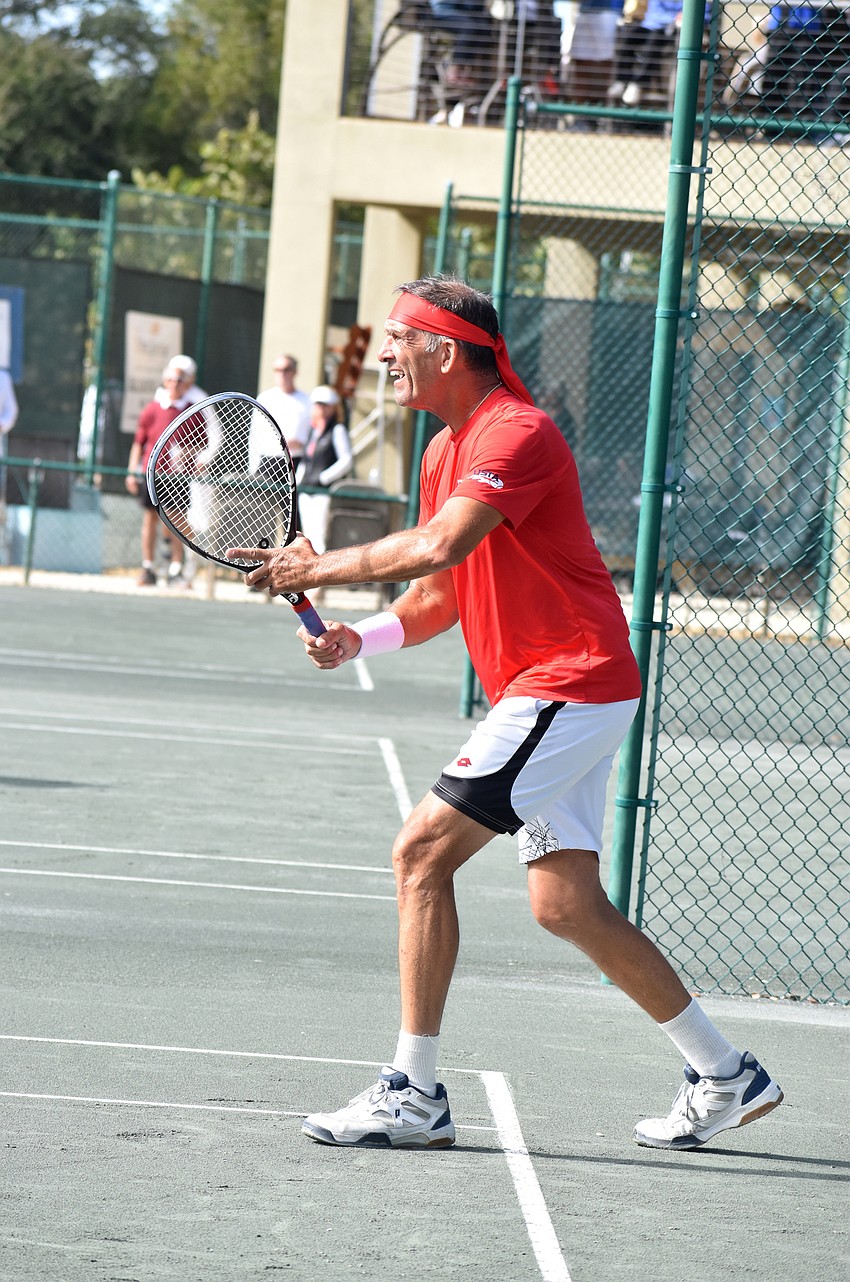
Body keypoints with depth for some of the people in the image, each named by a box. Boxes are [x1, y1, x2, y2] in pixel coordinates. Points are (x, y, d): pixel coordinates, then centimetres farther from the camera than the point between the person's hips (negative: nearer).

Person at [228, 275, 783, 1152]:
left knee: (422, 852, -12)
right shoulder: (445, 449, 15)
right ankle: (725, 1074, 17)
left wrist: (319, 569, -20)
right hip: (560, 693, 10)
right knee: (566, 905, 8)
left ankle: (413, 1095, -8)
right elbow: (439, 594, 18)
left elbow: (437, 549, -30)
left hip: (567, 687, -10)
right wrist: (360, 639, 0)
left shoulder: (517, 434, -16)